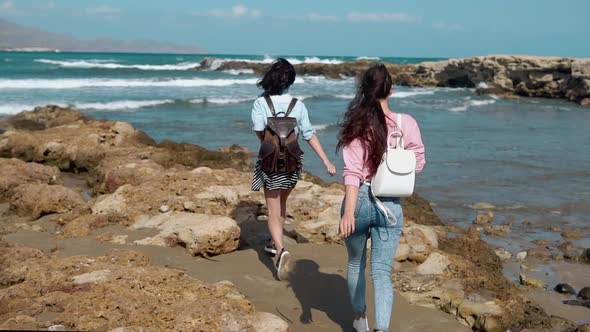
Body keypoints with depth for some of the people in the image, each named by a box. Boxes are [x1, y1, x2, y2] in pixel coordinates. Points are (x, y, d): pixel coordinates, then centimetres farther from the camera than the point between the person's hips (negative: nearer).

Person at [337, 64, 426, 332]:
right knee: (382, 272, 3)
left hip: (359, 200, 0)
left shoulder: (355, 125, -9)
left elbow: (352, 172, -17)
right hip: (390, 204, 0)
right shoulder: (406, 124, -7)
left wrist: (349, 211, -22)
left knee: (356, 264, 22)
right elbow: (418, 164, 3)